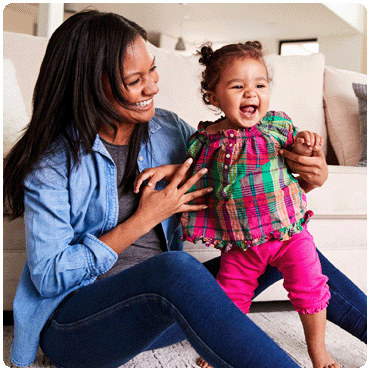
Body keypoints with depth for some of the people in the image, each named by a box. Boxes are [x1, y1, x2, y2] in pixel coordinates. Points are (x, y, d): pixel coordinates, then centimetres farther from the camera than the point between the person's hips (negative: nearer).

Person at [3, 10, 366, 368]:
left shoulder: (169, 129, 3)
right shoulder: (53, 162, -12)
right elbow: (49, 277, -15)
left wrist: (305, 177, -9)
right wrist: (144, 219, -18)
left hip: (164, 304, 6)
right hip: (74, 323, -5)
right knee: (176, 267, -39)